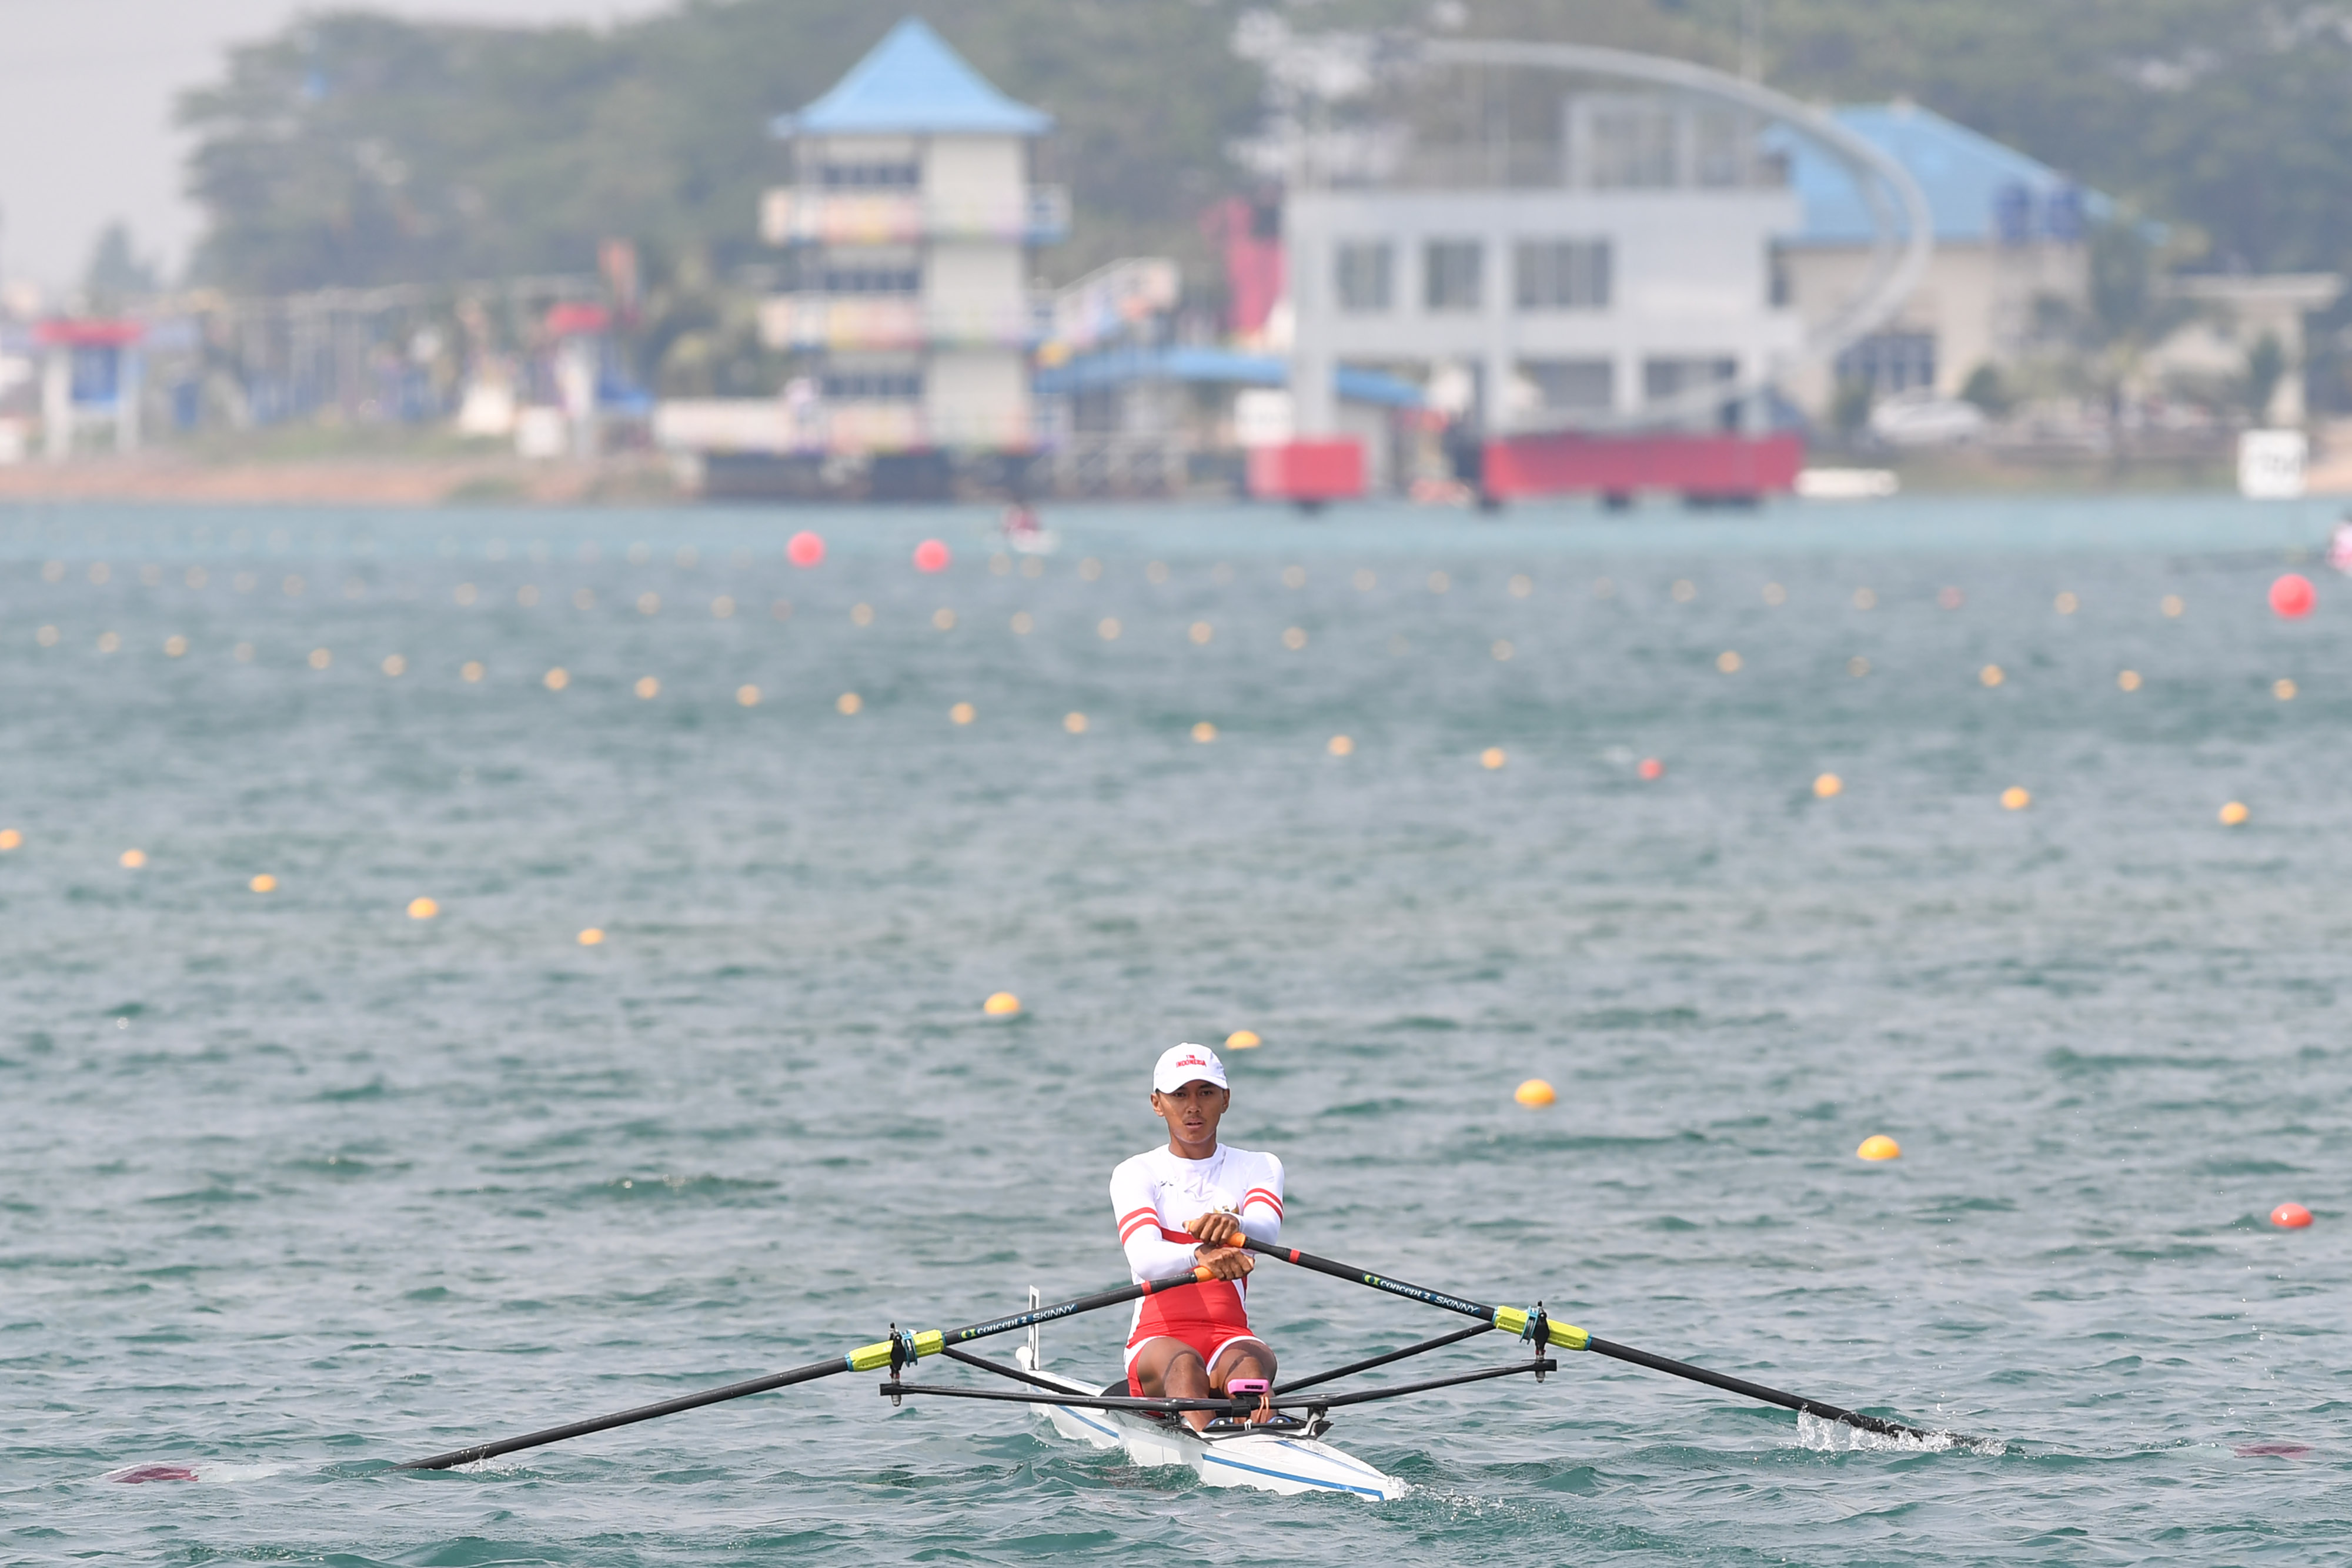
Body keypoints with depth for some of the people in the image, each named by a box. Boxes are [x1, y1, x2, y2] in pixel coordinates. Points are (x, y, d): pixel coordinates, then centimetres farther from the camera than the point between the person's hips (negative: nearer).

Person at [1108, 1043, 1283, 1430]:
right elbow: (1144, 1260, -16)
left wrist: (1233, 1226, -41)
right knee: (1183, 1364, -37)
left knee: (1249, 1361, -34)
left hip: (1231, 1336, 2)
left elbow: (1266, 1231, -14)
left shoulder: (1259, 1168, 12)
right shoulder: (1135, 1175, 6)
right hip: (1156, 1342, -2)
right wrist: (1200, 1256, -40)